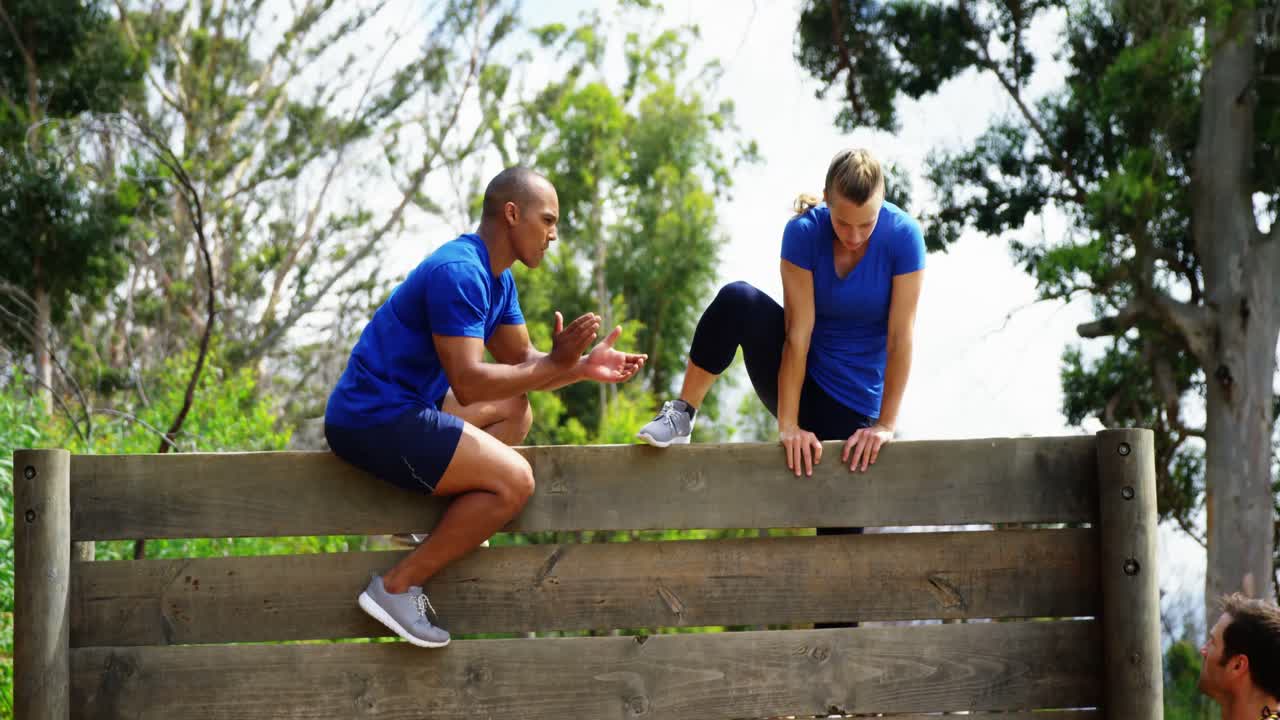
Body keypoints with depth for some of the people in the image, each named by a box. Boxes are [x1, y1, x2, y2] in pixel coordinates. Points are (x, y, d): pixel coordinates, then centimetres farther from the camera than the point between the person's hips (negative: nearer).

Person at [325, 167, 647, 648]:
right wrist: (555, 364, -23)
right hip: (371, 421, -11)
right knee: (514, 480, -17)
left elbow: (522, 362, 15)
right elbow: (468, 383, -25)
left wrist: (583, 367, -1)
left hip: (402, 406, 11)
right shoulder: (460, 273, -19)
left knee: (515, 410, 19)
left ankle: (444, 531, 5)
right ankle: (397, 586, -13)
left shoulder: (498, 279, 14)